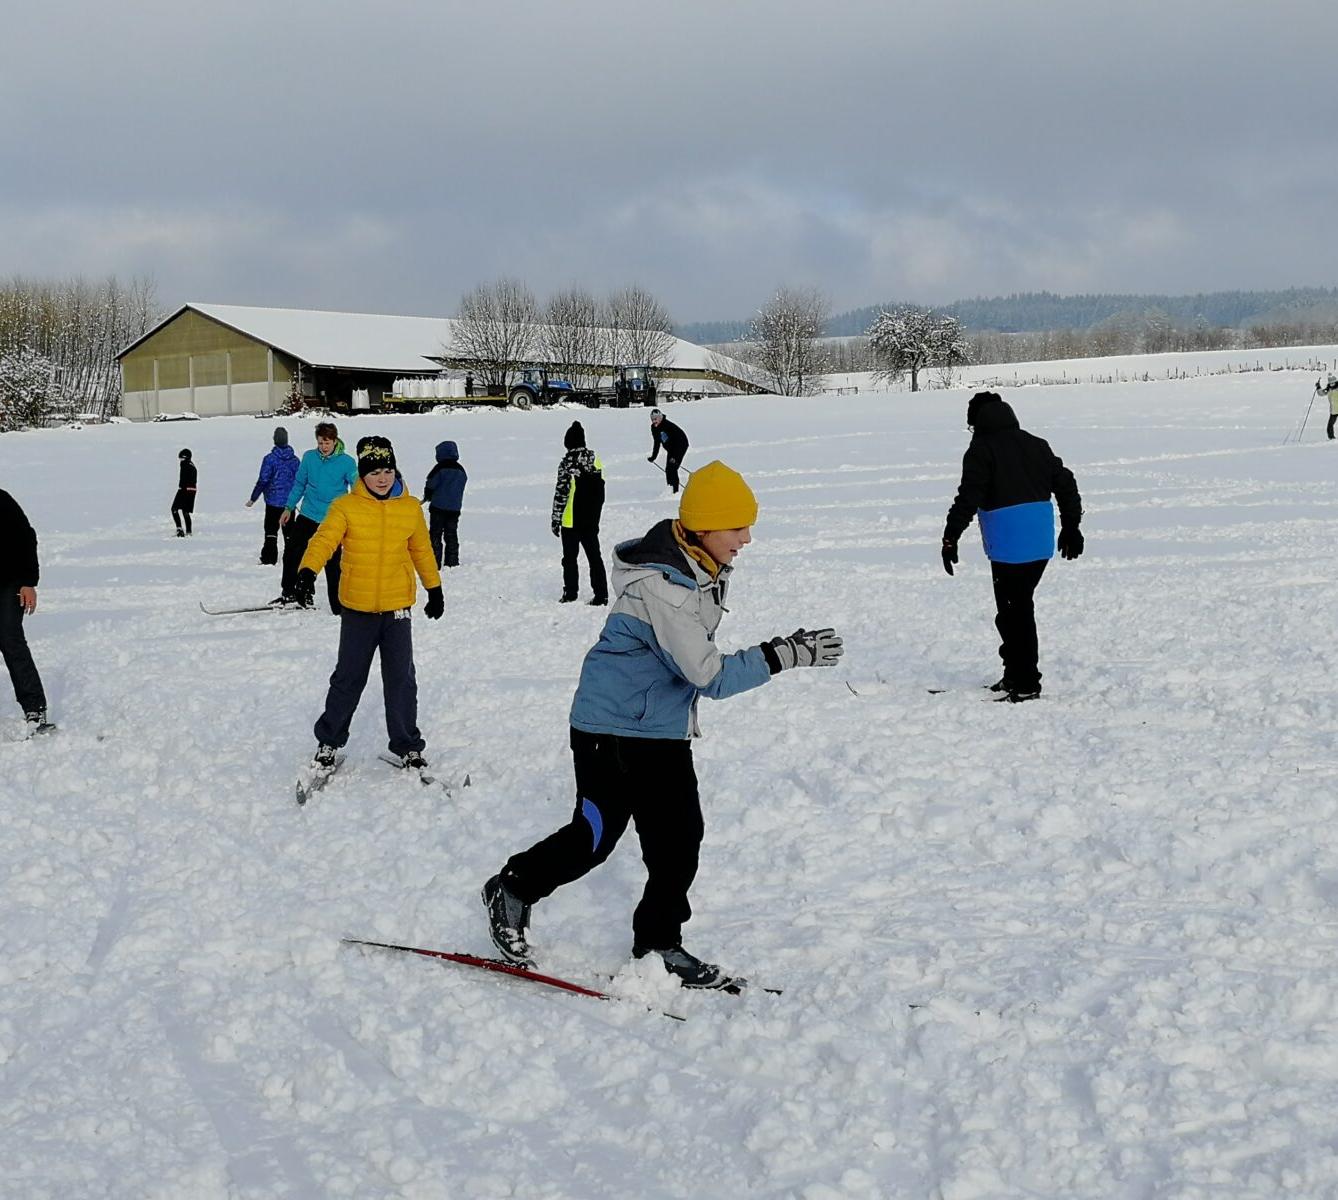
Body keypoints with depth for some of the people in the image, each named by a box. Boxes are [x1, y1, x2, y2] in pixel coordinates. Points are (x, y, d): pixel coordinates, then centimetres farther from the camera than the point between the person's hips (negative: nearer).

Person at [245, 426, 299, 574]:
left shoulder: (270, 459, -13)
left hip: (273, 501, -3)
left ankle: (269, 558, 0)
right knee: (289, 531, 10)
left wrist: (253, 499, -3)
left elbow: (262, 481, -12)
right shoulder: (294, 460, 0)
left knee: (271, 530, 4)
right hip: (290, 501, 3)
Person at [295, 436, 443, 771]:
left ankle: (406, 746, 18)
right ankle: (328, 741, 24)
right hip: (357, 608, -2)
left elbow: (422, 550, 15)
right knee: (348, 678, 7)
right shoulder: (346, 507, -6)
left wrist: (434, 589, 20)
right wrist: (307, 572, -38)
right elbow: (324, 540, -20)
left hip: (397, 607, 2)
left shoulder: (410, 508, 3)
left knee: (401, 679, 5)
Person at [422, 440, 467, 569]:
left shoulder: (440, 468, -11)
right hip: (455, 508, 6)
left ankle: (435, 562, -4)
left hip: (438, 506, -6)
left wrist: (427, 496, 11)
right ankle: (452, 562, 12)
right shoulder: (461, 471, 9)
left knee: (435, 534, 0)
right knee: (451, 536, 12)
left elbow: (430, 485, -8)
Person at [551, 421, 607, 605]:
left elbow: (561, 492, -16)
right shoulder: (595, 459, 4)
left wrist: (556, 519, -9)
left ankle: (570, 593, 11)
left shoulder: (568, 461, -16)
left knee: (570, 557, 7)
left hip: (571, 520, -5)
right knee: (594, 555, 10)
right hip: (592, 519, 5)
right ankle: (601, 594, 7)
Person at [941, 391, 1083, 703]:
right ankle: (1016, 675, 26)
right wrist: (1071, 526, 25)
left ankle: (1024, 685, 2)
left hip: (1009, 546, -7)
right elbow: (1066, 484, 17)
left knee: (1014, 611, -1)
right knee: (1021, 605, 19)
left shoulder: (981, 450, -7)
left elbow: (969, 497, -16)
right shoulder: (1037, 445, 14)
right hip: (1042, 543, 7)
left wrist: (951, 537, -14)